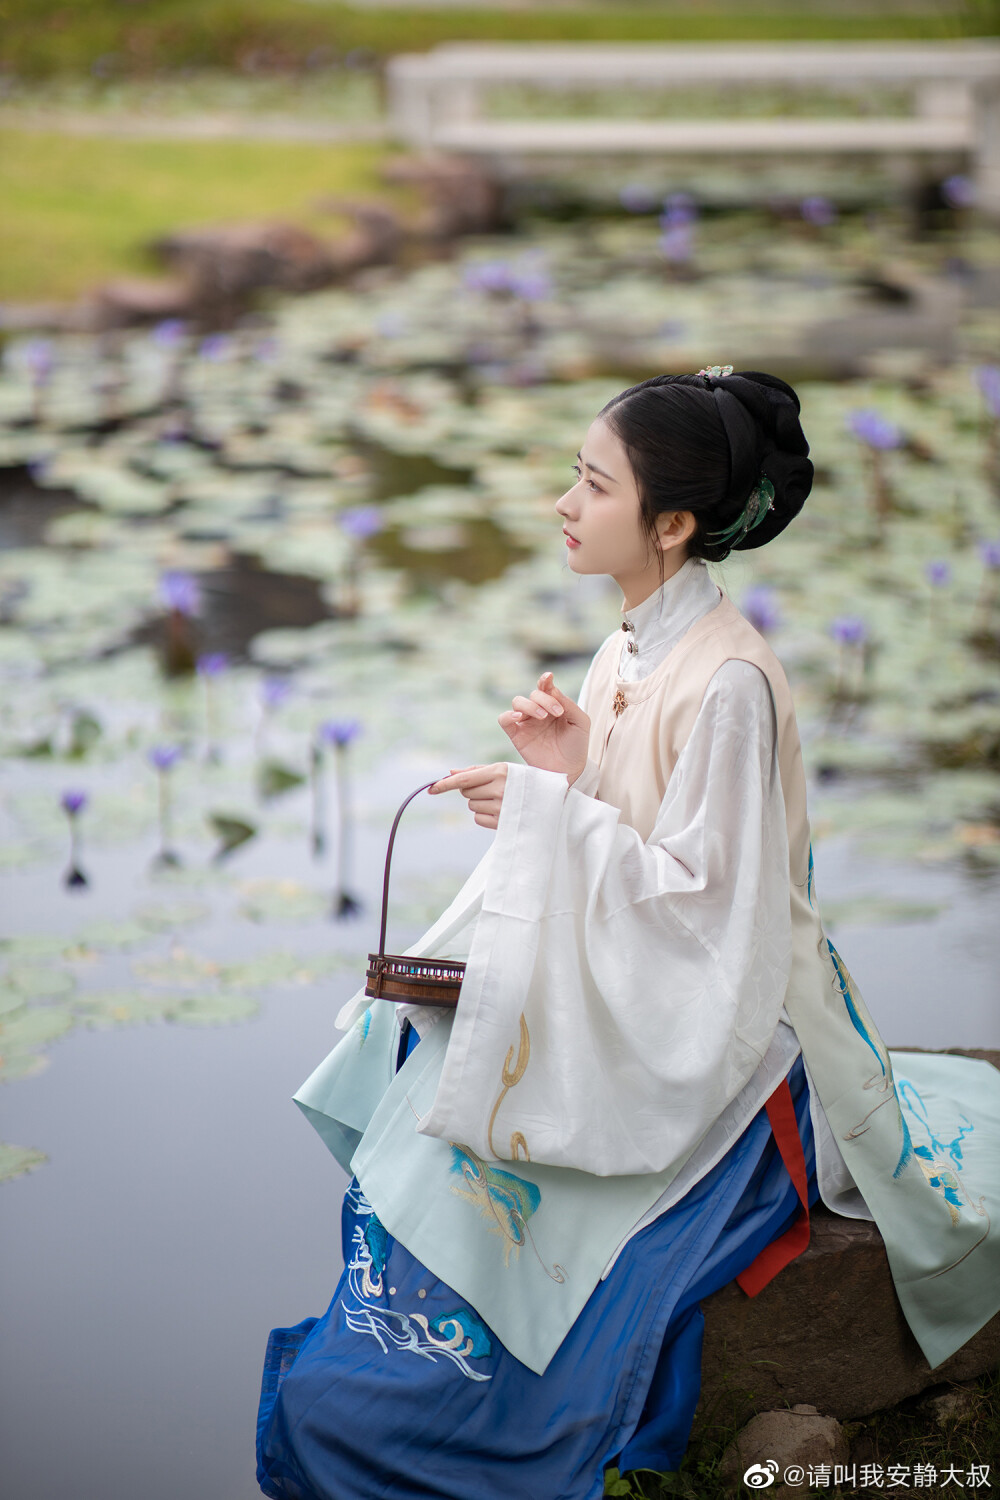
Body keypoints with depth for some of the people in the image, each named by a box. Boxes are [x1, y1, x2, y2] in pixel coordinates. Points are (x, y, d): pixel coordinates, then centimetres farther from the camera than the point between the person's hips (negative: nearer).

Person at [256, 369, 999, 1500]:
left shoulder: (729, 682, -23)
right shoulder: (633, 642, 4)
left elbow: (699, 890, -22)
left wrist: (550, 810, -23)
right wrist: (559, 770, -7)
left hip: (702, 1021, -9)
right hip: (613, 985, 9)